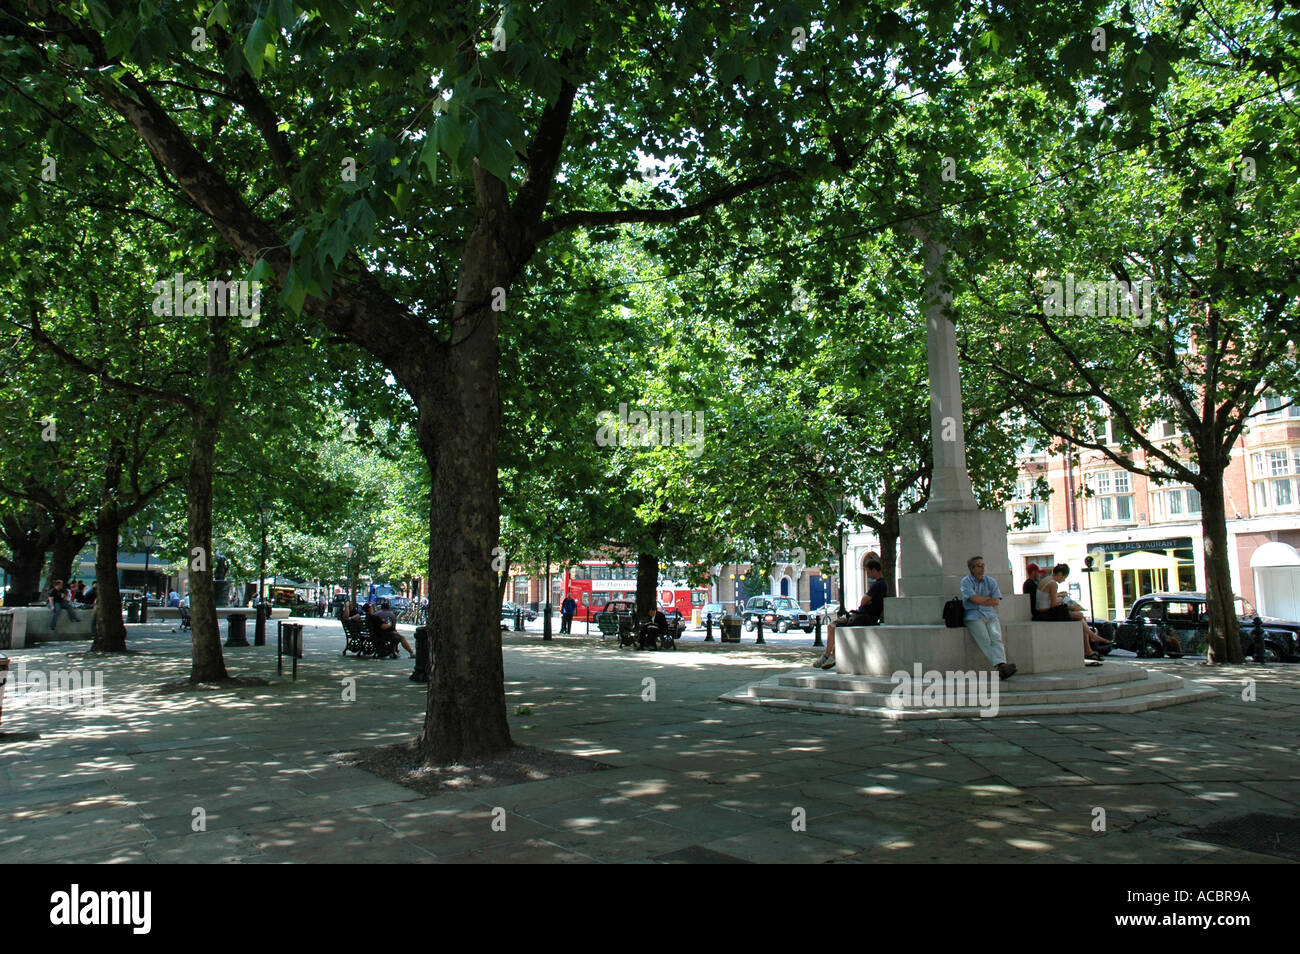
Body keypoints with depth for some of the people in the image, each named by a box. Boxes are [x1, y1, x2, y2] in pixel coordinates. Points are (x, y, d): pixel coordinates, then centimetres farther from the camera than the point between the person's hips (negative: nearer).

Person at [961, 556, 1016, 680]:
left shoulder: (991, 581, 16)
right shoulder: (966, 581, 5)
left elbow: (996, 601, 6)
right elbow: (975, 599, -8)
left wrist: (981, 600, 1)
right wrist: (989, 599, 4)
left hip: (990, 615, 3)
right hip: (974, 616, -3)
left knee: (996, 637, -24)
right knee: (985, 641, -24)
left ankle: (1001, 665, -42)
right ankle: (1000, 667, -38)